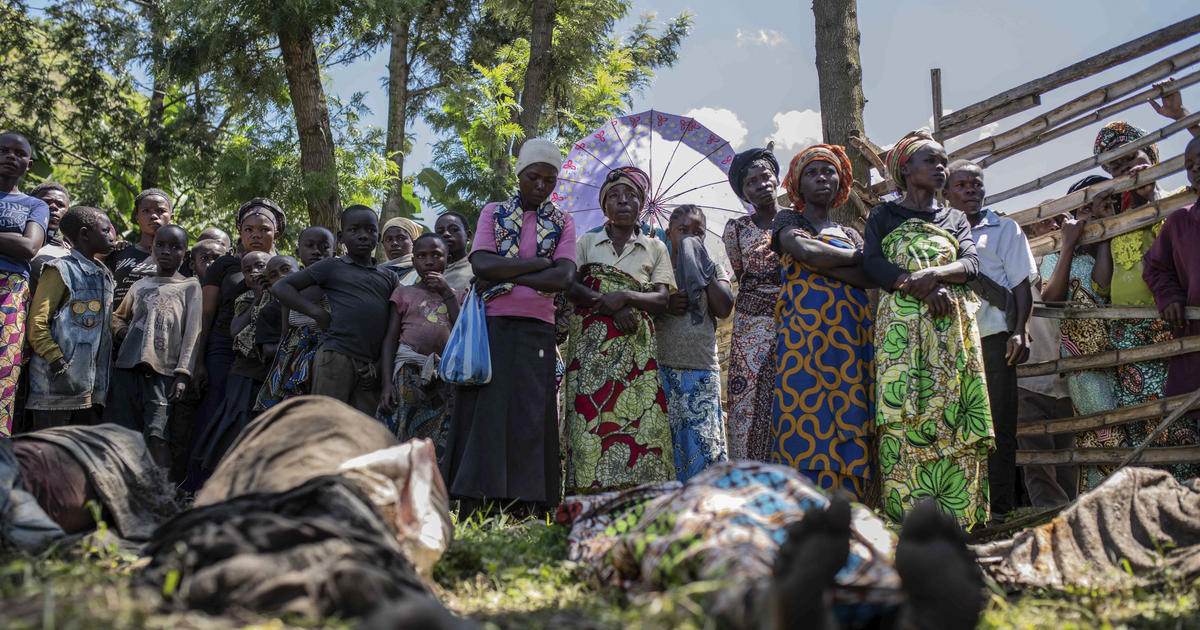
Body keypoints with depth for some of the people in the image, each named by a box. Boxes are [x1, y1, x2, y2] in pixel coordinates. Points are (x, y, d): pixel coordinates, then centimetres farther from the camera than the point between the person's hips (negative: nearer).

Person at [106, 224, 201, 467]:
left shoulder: (190, 287, 8)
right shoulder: (140, 285, 19)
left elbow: (192, 333, 2)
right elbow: (118, 316, 33)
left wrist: (183, 374, -8)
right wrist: (123, 331, 9)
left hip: (164, 371, -4)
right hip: (128, 366, 4)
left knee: (157, 434, -17)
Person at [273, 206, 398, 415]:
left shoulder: (389, 278, 17)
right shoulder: (332, 267, 7)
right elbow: (280, 287, 5)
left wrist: (380, 365, 5)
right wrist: (318, 312, -5)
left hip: (369, 366, 4)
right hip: (335, 358, -4)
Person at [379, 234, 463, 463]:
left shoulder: (456, 296, 17)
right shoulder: (404, 293, 12)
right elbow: (390, 339, 5)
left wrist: (447, 294, -2)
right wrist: (387, 383, -7)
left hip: (446, 375, 2)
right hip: (409, 372, -2)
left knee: (441, 448, -3)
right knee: (403, 439, -8)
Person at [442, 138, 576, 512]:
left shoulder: (562, 223, 12)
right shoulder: (494, 213, 11)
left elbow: (564, 278, -5)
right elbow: (482, 265, -7)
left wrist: (504, 274, -10)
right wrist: (540, 262, -8)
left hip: (536, 331, 1)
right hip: (490, 326, 0)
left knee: (529, 420, -3)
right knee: (483, 415, -5)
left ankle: (524, 517, -4)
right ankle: (471, 509, -6)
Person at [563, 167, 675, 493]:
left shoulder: (655, 248, 17)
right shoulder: (587, 242, 17)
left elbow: (662, 300, 6)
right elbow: (569, 286, 2)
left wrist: (624, 296, -11)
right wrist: (609, 305, -11)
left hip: (635, 343, 0)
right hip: (590, 342, 0)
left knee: (637, 417, -13)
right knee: (590, 415, -12)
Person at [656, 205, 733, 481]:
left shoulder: (714, 270, 16)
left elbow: (724, 309, -1)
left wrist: (702, 265, 0)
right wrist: (665, 305, -13)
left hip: (703, 368, 1)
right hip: (662, 366, -1)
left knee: (703, 440, -5)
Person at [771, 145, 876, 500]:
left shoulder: (850, 233, 25)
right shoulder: (788, 220, 16)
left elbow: (871, 278, 7)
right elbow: (804, 251, -7)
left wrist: (820, 261, -6)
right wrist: (856, 256, 5)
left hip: (851, 334, 4)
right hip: (805, 328, -3)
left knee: (849, 427, -6)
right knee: (806, 415, -13)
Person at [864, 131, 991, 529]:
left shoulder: (955, 219, 22)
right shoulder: (884, 215, 14)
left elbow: (971, 263, 6)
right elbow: (872, 263, -2)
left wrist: (934, 274, -15)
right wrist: (924, 290, -14)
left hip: (953, 325, 3)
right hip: (902, 325, -3)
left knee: (955, 417, -6)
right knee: (903, 418, -12)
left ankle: (956, 522, -5)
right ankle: (909, 523, -13)